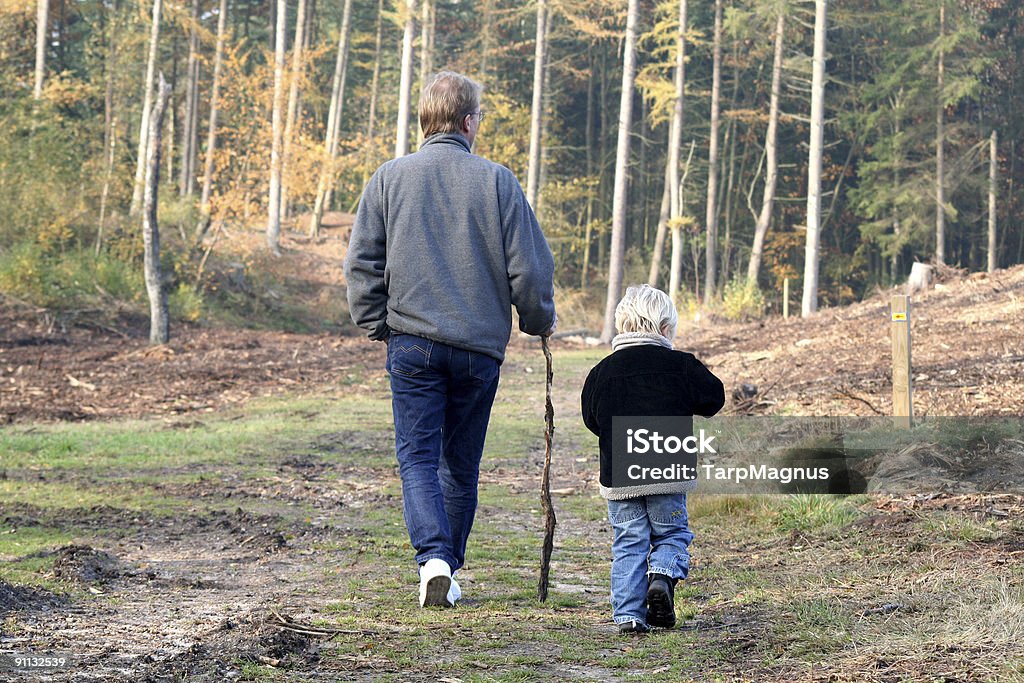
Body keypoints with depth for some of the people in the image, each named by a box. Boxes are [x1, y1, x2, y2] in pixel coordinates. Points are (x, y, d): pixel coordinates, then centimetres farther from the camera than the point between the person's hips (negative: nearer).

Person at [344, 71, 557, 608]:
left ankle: (433, 558, -19)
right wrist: (539, 322, 15)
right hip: (480, 344, 0)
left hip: (412, 342, 0)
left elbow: (362, 263, 1)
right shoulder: (496, 181, -2)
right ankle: (448, 569, 18)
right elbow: (529, 266, -2)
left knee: (418, 457, 1)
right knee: (461, 464, 12)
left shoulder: (389, 178, 1)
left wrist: (376, 324, 13)